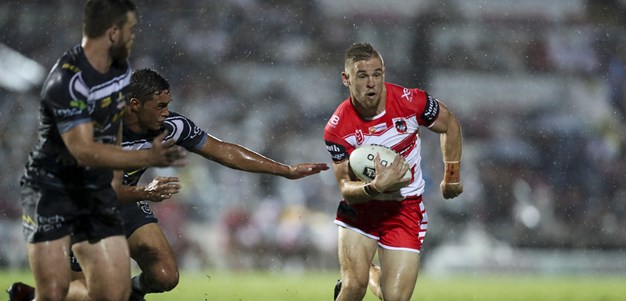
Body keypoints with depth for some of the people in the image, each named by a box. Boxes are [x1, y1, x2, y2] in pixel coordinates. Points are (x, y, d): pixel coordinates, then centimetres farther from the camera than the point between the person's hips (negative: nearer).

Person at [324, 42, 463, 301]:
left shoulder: (409, 102, -17)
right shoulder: (337, 129, -17)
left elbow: (450, 125, 3)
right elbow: (345, 188, -17)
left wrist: (452, 175, 7)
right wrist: (375, 187, -37)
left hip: (405, 209, 1)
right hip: (360, 207, 0)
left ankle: (373, 274, 28)